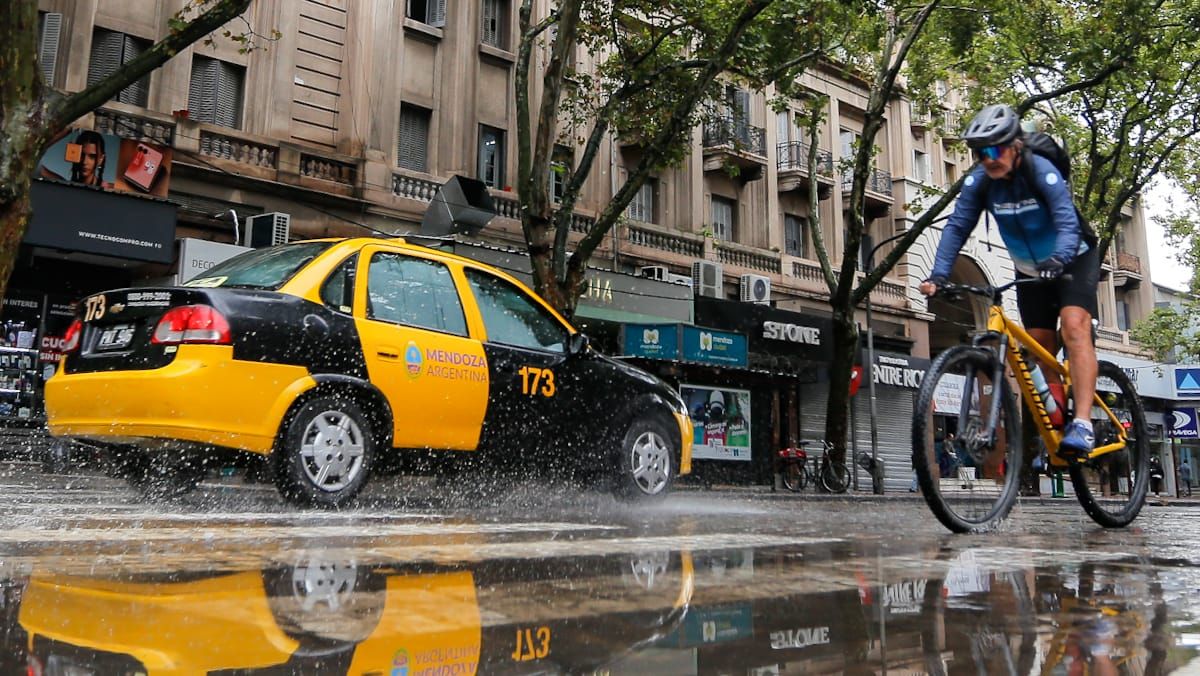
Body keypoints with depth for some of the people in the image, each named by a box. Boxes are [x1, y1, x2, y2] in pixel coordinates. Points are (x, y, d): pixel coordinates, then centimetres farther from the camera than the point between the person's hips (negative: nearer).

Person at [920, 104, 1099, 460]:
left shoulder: (1042, 172, -28)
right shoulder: (979, 181, -16)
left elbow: (1068, 224, -37)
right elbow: (957, 227, -21)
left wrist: (1056, 260, -57)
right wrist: (939, 274, -35)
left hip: (1073, 260, -5)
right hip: (1029, 270, 5)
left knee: (1074, 327, -25)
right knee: (1040, 349, 6)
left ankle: (1082, 425, -30)